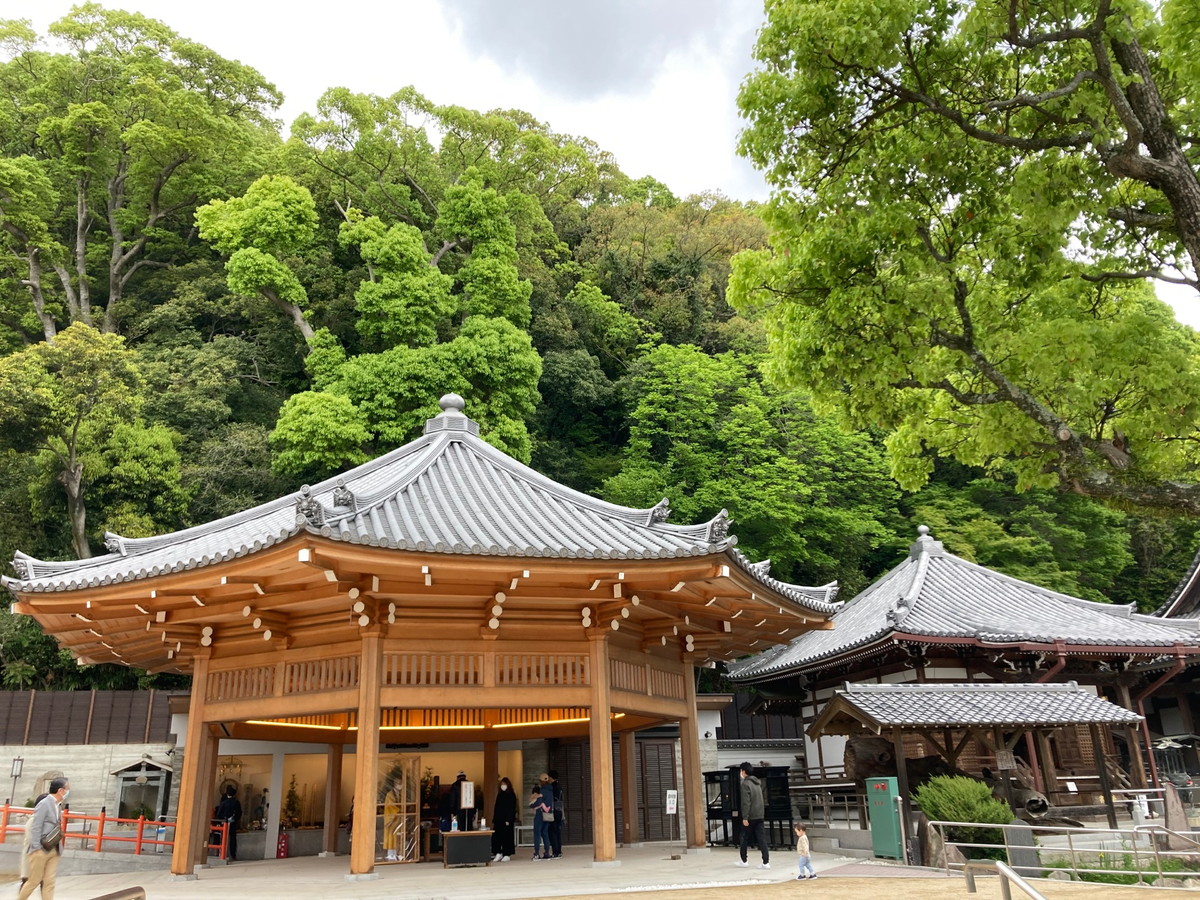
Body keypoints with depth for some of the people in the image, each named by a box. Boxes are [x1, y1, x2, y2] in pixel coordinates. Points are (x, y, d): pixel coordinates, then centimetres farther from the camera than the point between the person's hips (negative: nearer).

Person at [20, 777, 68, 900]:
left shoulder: (58, 805, 11)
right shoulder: (44, 804, -12)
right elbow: (35, 828, -15)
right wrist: (36, 849, -18)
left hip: (54, 851, 7)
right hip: (41, 850, -7)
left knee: (49, 882, 2)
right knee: (34, 880, 4)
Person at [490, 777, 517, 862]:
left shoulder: (511, 795, -5)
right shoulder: (499, 795, 14)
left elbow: (512, 809, -10)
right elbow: (496, 808, 15)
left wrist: (508, 820, -17)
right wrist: (494, 819, 8)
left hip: (507, 820, -6)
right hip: (498, 820, 6)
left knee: (507, 836, -2)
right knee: (496, 836, -1)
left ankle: (507, 855, 6)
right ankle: (498, 854, 8)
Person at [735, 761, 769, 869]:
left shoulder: (745, 784, -14)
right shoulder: (757, 783, 11)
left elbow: (746, 803, -19)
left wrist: (745, 817, -18)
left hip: (750, 816, -6)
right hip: (760, 815, 6)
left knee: (744, 838, 10)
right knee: (761, 838, 3)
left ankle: (743, 860, 20)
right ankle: (766, 862, -4)